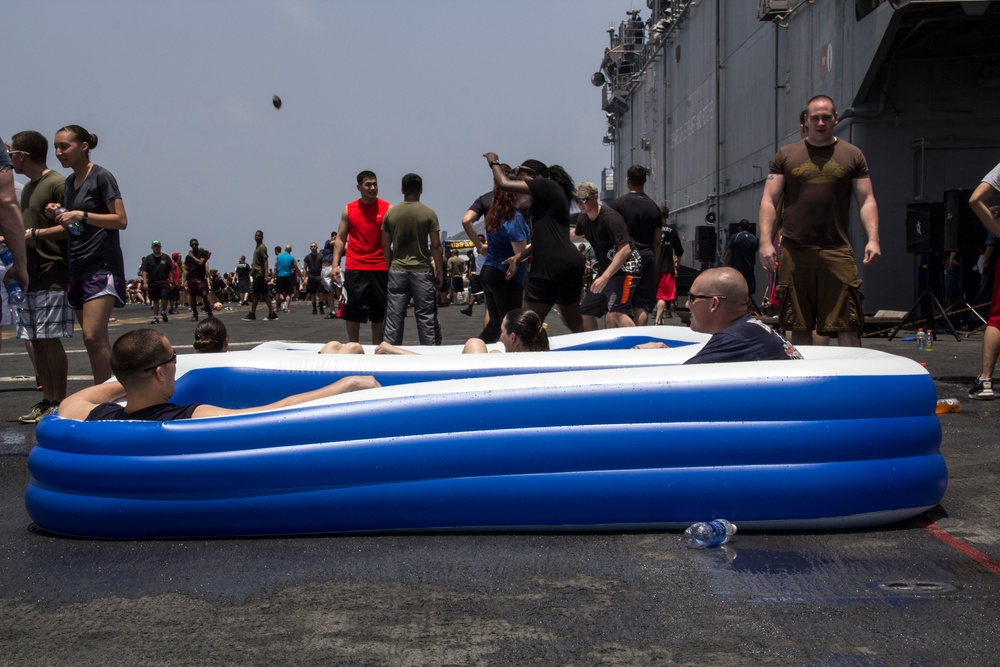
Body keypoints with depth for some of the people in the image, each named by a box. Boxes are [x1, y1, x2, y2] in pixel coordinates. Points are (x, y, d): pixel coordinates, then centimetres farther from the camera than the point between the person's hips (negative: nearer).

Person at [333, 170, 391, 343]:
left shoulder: (387, 209, 2)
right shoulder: (349, 209, 7)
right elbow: (341, 238, 10)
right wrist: (335, 264, -1)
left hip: (380, 268, -1)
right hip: (354, 268, 1)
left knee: (379, 312, 6)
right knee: (352, 311, 2)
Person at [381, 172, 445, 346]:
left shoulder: (390, 213, 2)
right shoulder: (428, 213, -6)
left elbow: (385, 246, 5)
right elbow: (436, 246, -7)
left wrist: (390, 268, 15)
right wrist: (440, 272, 0)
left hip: (397, 271, 2)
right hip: (422, 271, -2)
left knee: (394, 316, 5)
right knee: (426, 317, 3)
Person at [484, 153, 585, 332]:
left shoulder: (545, 185, -4)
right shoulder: (548, 196, 24)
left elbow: (504, 184, -8)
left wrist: (494, 162, 10)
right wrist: (519, 257, 28)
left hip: (552, 265, -10)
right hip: (572, 262, 10)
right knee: (575, 323, 18)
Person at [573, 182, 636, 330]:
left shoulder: (610, 217, -22)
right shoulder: (583, 219, 5)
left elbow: (625, 250, -29)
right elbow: (577, 234, 30)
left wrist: (605, 277, -35)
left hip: (625, 269, -9)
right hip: (606, 270, 9)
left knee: (616, 313, -30)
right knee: (586, 312, 11)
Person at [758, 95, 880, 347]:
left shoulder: (852, 155, 11)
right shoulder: (787, 155, 11)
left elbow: (866, 200, 8)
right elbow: (769, 200, 8)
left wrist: (873, 239, -6)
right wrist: (765, 241, -4)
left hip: (837, 251, -1)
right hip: (794, 251, 1)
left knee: (847, 326, -6)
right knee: (799, 326, 5)